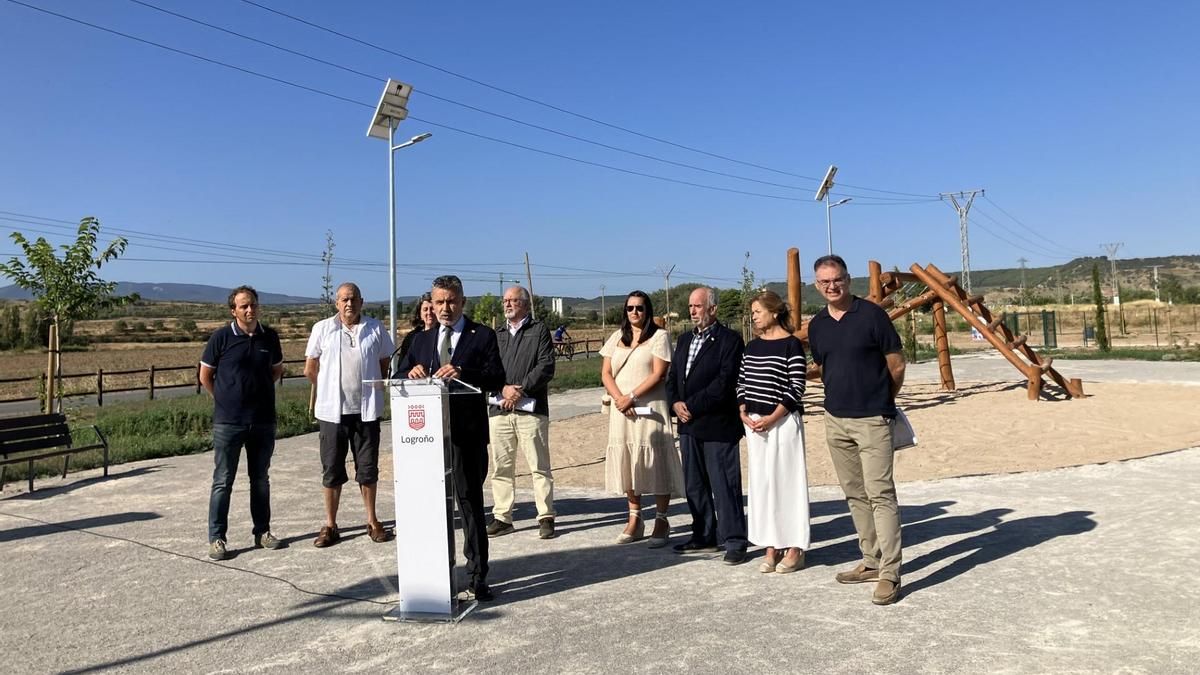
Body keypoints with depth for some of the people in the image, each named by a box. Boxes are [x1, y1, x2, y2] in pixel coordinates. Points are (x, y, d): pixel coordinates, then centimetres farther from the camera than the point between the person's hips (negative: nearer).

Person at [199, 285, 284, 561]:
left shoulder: (269, 337, 3)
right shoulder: (221, 337, -6)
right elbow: (205, 375, 2)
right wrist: (225, 400, 6)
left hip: (263, 421, 3)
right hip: (228, 422, -3)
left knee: (261, 479, 13)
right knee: (222, 481, 3)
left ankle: (262, 531, 23)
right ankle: (216, 538, 12)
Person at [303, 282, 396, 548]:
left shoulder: (375, 328, 1)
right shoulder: (322, 328, 0)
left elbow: (385, 364, 10)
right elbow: (310, 369, 7)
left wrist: (371, 388, 7)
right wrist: (331, 390, 11)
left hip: (366, 409, 0)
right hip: (333, 410, 0)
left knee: (368, 468, 9)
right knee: (332, 469, 8)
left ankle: (372, 521, 22)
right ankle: (330, 525, 19)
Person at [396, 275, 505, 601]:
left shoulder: (482, 336, 2)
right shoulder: (422, 339, 16)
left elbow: (497, 380, -9)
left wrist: (462, 373, -24)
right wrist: (411, 373, -11)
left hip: (468, 432, -4)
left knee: (470, 501, 1)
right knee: (432, 501, 11)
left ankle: (477, 574, 9)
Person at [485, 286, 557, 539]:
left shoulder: (539, 330, 5)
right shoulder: (497, 335, 18)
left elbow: (546, 366, -6)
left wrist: (521, 389, -13)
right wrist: (504, 388, -9)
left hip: (530, 408, -4)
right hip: (499, 409, 4)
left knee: (539, 467, -1)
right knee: (501, 467, 8)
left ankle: (546, 517, 6)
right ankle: (502, 517, 16)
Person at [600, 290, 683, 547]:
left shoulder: (659, 336, 0)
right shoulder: (617, 337, 14)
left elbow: (658, 374, -10)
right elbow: (606, 373, 8)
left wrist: (631, 397, -14)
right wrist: (619, 399, -8)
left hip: (649, 408, -5)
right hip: (622, 410, 5)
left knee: (655, 462, -3)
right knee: (627, 463, 7)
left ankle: (661, 520, 5)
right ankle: (635, 519, 16)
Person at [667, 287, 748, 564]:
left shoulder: (729, 340, -7)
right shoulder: (684, 340, 16)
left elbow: (724, 382, -16)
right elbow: (672, 377, 16)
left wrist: (692, 406, -16)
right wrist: (676, 403, -4)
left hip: (718, 426, -7)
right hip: (688, 426, 8)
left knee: (725, 484, -2)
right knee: (694, 485, 14)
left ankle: (734, 541, 8)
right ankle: (704, 536, 26)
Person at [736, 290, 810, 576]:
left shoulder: (791, 344, -7)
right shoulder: (752, 346, 11)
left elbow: (796, 388, -12)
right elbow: (741, 383, 13)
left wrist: (771, 418, -16)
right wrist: (743, 414, -2)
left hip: (783, 421, -6)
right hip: (754, 423, 6)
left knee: (787, 479, 1)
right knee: (762, 482, 8)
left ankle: (795, 547, 12)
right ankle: (772, 546, 18)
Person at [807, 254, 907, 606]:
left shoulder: (871, 314, -8)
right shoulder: (817, 324, 8)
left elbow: (897, 365, -2)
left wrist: (882, 400, 7)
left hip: (872, 420, -6)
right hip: (835, 419, 6)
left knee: (880, 493, -7)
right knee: (854, 494, 12)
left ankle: (890, 573, -2)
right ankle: (871, 561, 24)